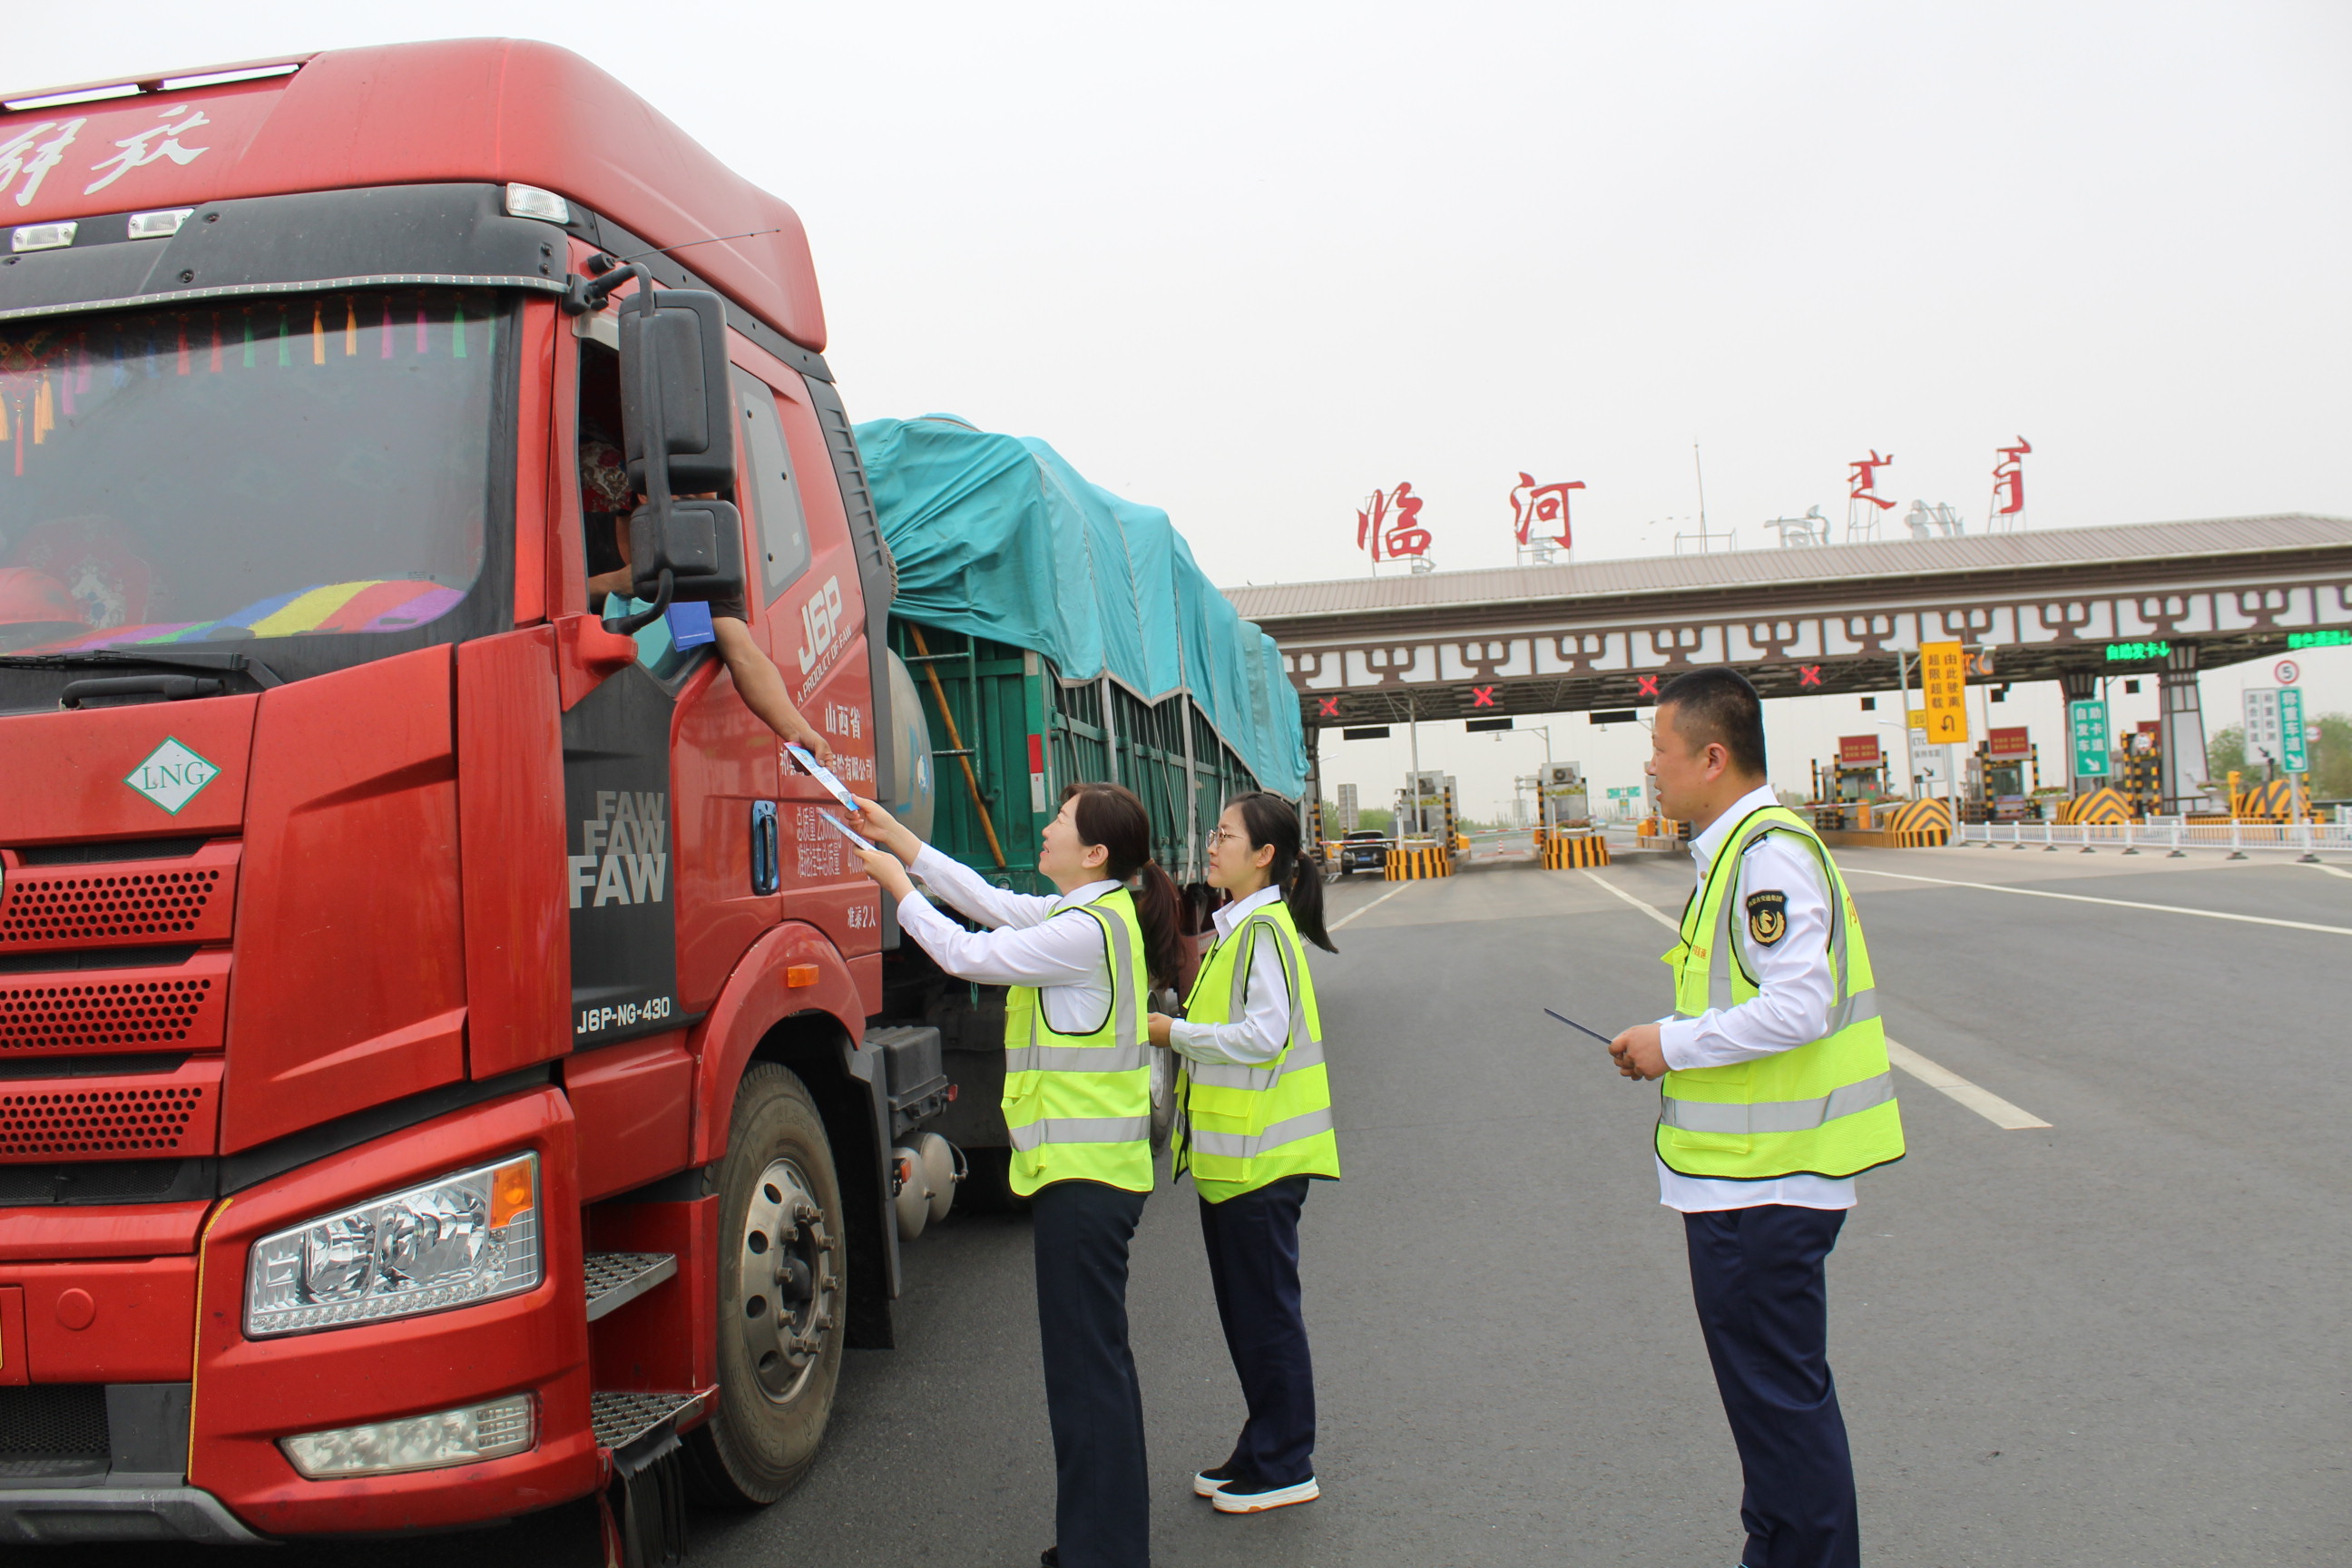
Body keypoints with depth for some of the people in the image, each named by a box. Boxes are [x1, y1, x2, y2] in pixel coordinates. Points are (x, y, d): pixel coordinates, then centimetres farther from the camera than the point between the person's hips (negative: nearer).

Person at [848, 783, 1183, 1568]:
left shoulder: (1090, 930, -18)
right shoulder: (1095, 913, 12)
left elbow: (968, 954, -14)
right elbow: (993, 903, 19)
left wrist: (898, 885, -1)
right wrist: (902, 841, 19)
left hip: (1083, 1172, -11)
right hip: (1090, 1163, 11)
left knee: (1085, 1360, -3)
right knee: (1095, 1355, 18)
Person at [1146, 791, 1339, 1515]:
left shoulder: (1264, 928, -16)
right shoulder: (1236, 925, 14)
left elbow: (1265, 1035, -23)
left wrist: (1175, 1032, -15)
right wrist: (1179, 1029, 5)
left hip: (1261, 1154, -10)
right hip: (1231, 1151, 10)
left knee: (1265, 1308, 1)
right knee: (1243, 1309, 17)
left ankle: (1284, 1467, 13)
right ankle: (1262, 1453, 28)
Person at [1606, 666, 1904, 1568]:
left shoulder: (1770, 851, -19)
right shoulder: (1738, 849, 14)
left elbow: (1798, 1005, -26)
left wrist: (1674, 1044, -17)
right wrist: (1675, 1048, 8)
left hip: (1762, 1182, -11)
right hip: (1743, 1170, 11)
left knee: (1778, 1392, 1)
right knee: (1767, 1385, 21)